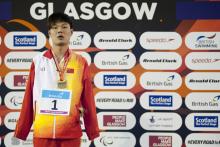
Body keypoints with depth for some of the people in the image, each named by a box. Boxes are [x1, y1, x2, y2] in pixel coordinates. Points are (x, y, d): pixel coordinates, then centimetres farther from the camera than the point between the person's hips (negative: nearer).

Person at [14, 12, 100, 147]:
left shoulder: (81, 63, 3)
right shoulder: (38, 62, 5)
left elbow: (88, 99, 4)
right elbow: (28, 99, 7)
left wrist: (93, 132, 5)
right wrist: (21, 131, 7)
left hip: (71, 133, 0)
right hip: (42, 132, 1)